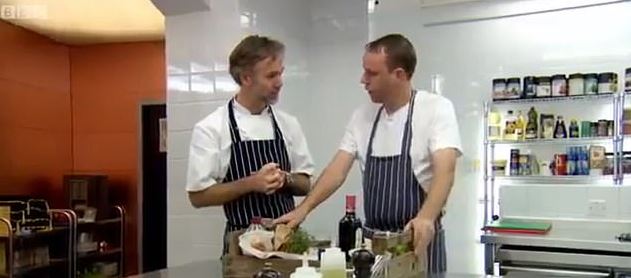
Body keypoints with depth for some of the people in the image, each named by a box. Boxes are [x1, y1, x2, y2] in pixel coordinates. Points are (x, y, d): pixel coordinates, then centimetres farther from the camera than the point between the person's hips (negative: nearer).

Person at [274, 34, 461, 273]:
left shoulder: (437, 108, -10)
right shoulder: (362, 116, 6)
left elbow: (444, 171, -22)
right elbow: (338, 170, 3)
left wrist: (426, 218, -38)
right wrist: (303, 208, -9)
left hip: (418, 238, -4)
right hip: (372, 238, 5)